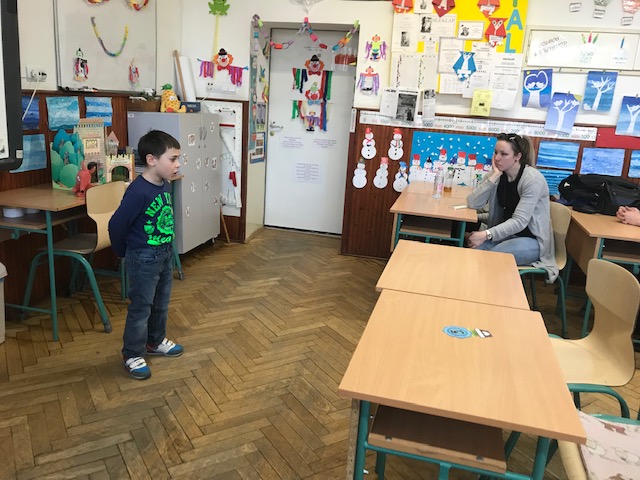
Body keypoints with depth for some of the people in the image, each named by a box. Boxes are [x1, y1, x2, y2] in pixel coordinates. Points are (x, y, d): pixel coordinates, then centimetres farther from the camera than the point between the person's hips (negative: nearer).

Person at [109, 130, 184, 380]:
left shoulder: (165, 185, 0)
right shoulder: (138, 191, -25)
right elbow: (117, 225, -19)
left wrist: (166, 249, 15)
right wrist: (125, 254, -4)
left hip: (165, 254, 8)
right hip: (144, 258, -8)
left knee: (161, 304, 21)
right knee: (141, 308, 5)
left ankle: (155, 341, 41)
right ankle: (132, 355, 22)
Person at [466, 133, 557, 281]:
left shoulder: (532, 179, -18)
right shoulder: (496, 174, -1)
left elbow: (519, 221, -26)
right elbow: (472, 203, -12)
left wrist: (487, 235, -36)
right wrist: (494, 176, -19)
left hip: (531, 240, -5)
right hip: (506, 232, 5)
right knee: (474, 251, -23)